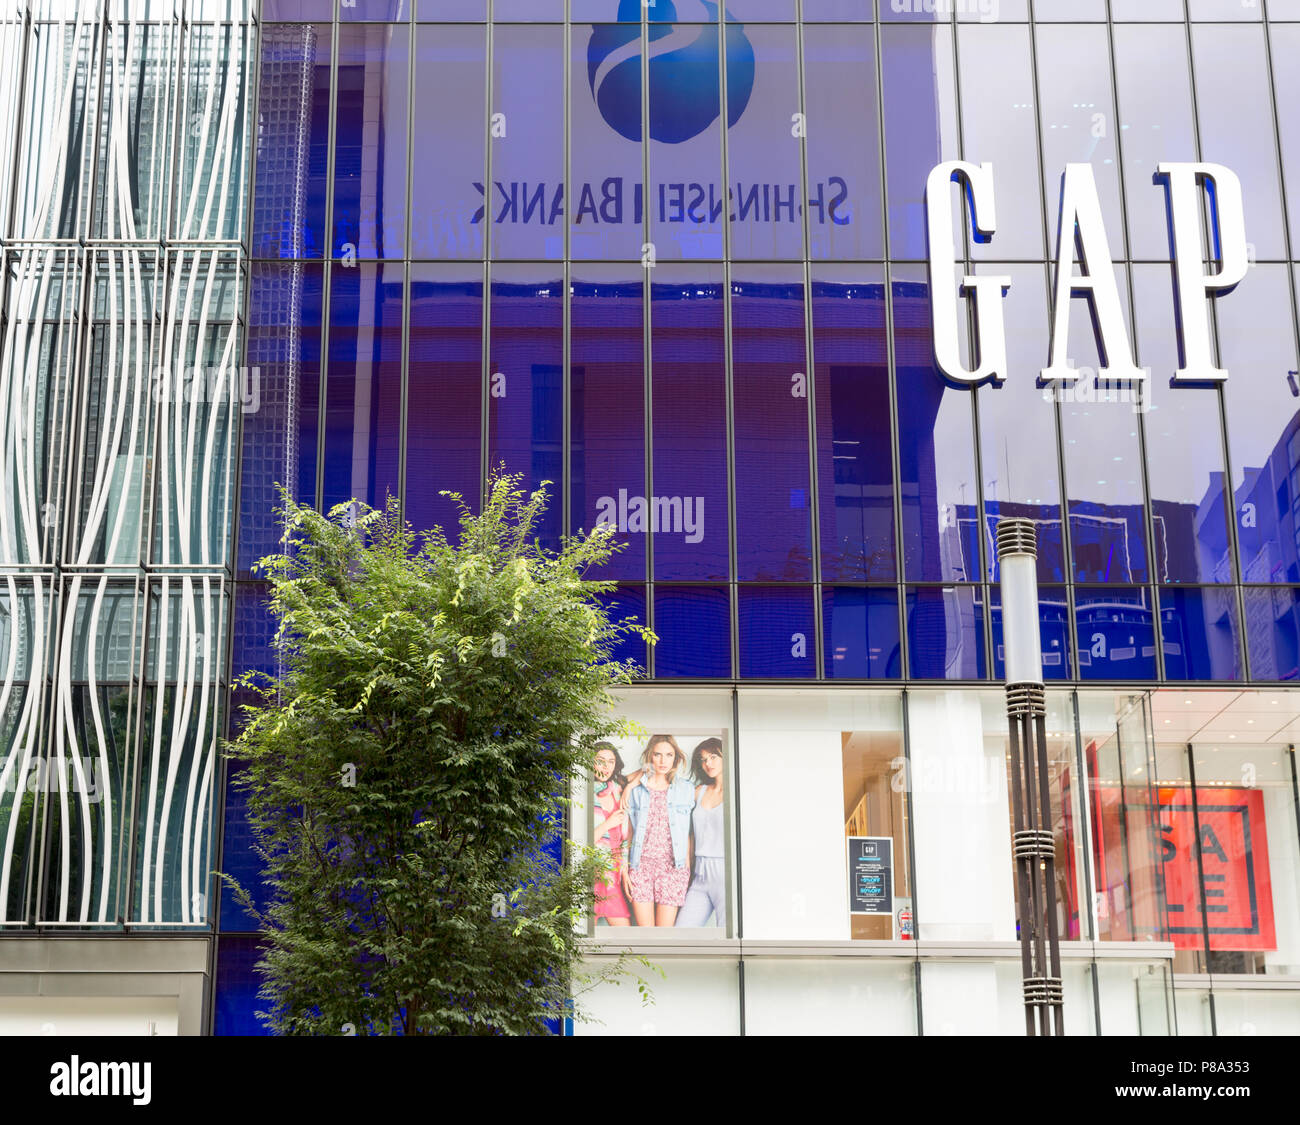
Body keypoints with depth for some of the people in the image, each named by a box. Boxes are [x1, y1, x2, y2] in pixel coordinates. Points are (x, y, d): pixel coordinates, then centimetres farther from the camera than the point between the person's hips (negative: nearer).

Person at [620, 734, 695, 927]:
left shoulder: (686, 789, 5)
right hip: (641, 866, 0)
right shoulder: (635, 789, 5)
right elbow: (627, 832, 7)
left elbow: (687, 832, 11)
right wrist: (624, 870, 4)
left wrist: (688, 868, 6)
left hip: (673, 867, 0)